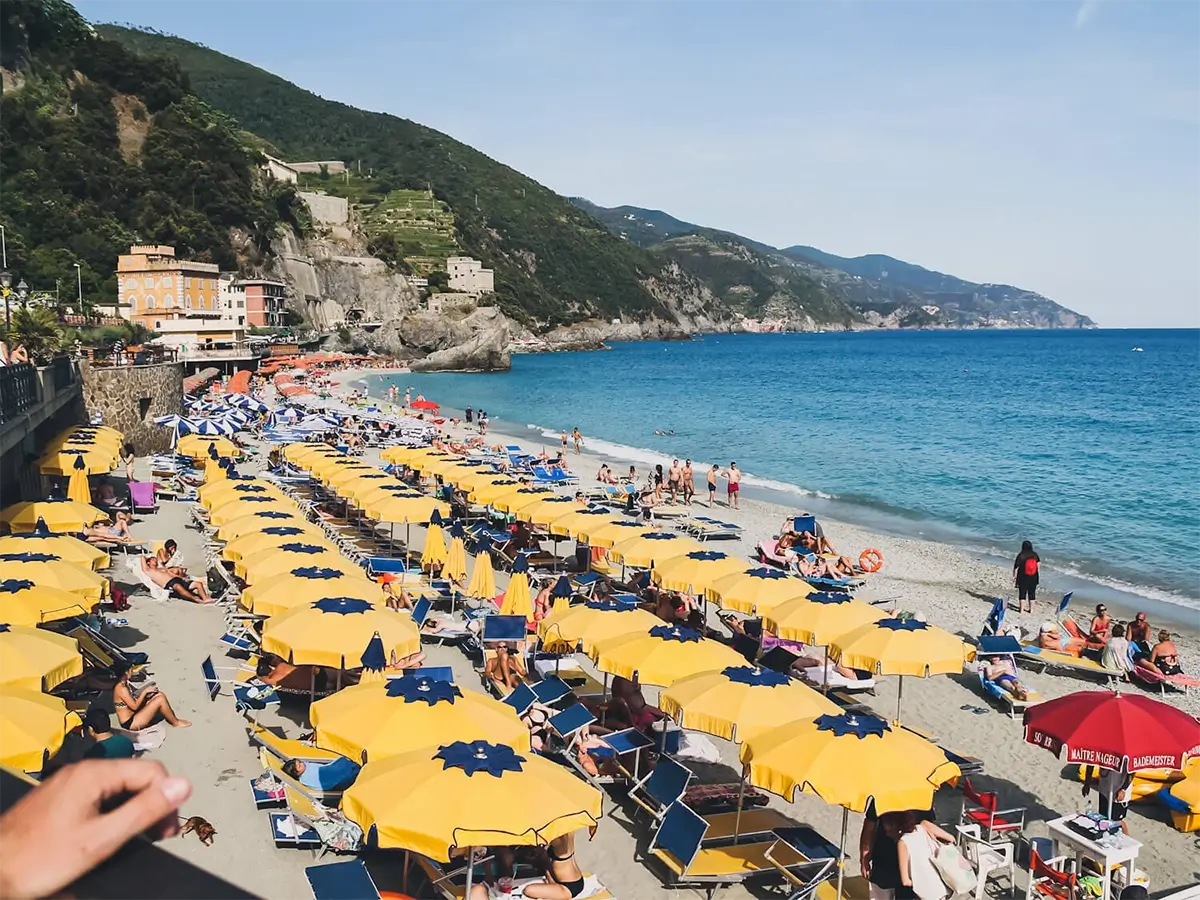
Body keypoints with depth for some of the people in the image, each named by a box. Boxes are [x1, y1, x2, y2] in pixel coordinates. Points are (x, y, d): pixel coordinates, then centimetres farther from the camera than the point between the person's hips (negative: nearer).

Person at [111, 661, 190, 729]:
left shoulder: (122, 684, 6)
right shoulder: (121, 688, -24)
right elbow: (134, 706, -22)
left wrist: (146, 693, 1)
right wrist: (145, 691, -15)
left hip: (133, 715, 10)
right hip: (130, 723, -10)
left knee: (160, 695, 4)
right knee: (160, 700, -17)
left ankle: (173, 717, 13)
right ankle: (176, 722, 1)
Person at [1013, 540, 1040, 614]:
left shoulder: (1021, 555, -14)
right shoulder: (1035, 555, -4)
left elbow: (1016, 568, -11)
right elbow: (1038, 565, 0)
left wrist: (1014, 577, 0)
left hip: (1023, 578, -3)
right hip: (1033, 578, 3)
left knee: (1022, 593, 7)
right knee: (1032, 593, 14)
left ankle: (1021, 609, 10)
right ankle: (1031, 609, 20)